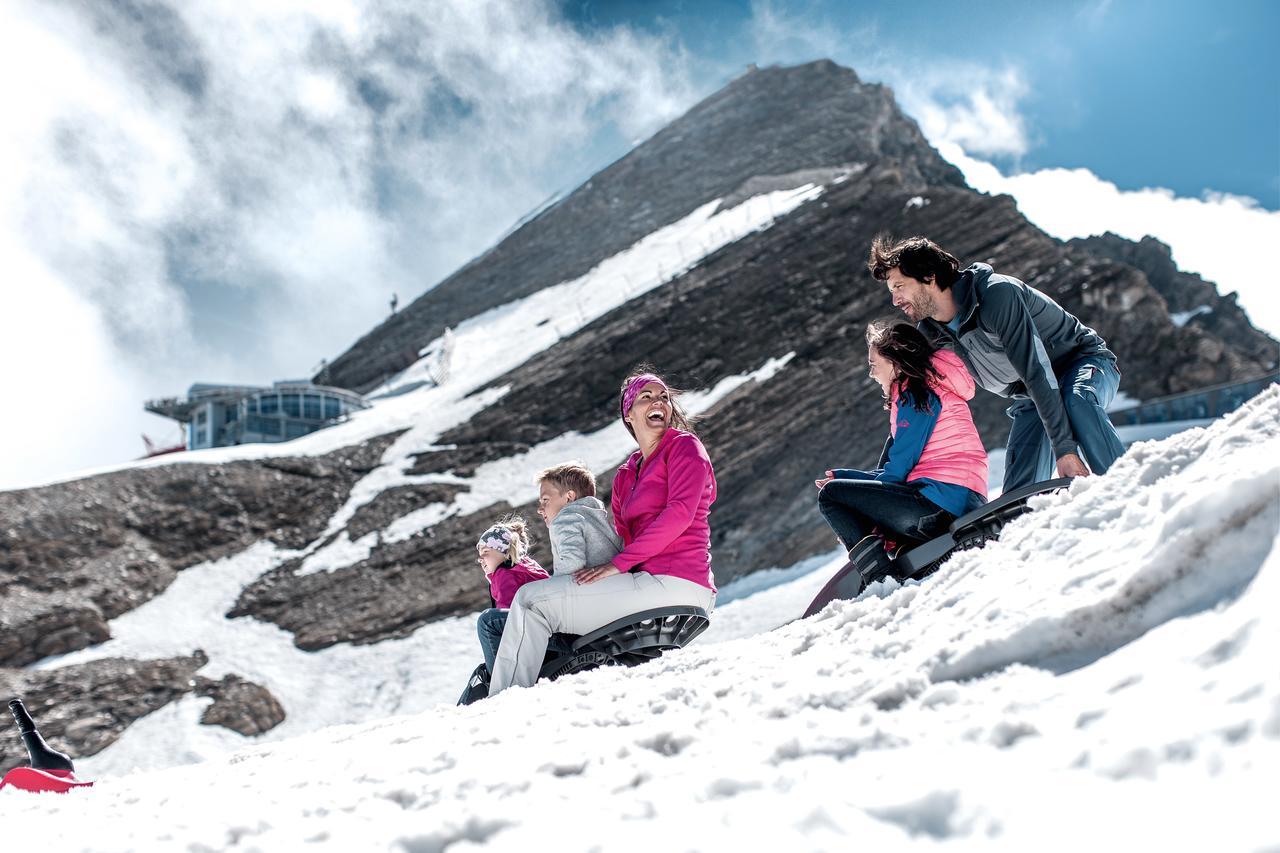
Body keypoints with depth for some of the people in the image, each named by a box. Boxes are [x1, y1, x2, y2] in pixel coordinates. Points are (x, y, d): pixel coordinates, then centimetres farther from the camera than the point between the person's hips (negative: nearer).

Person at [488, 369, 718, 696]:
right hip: (648, 581, 9)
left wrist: (619, 564, -17)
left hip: (675, 582, -9)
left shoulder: (684, 446, -1)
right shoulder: (625, 476, 20)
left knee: (531, 599, -10)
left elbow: (679, 513, -16)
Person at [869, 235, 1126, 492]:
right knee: (1019, 492, -13)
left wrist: (1064, 449, -38)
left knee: (1077, 402, -41)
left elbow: (1035, 370, -35)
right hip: (1033, 397, 7)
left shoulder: (997, 293, -30)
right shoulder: (932, 335, -7)